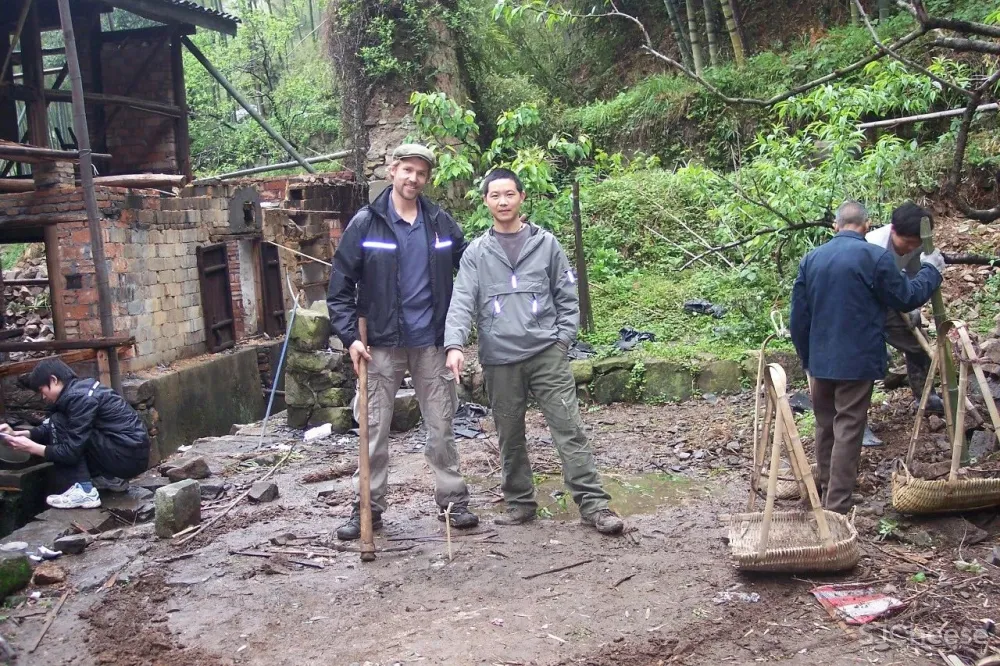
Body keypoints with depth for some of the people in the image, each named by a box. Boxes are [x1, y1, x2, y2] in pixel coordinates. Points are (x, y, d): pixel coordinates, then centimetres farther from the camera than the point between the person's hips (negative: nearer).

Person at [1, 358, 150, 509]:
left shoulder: (80, 397, -16)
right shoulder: (79, 389, 13)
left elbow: (71, 451, -16)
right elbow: (50, 427, 19)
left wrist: (31, 447, -7)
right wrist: (17, 434, 8)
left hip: (130, 455, -10)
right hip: (132, 454, 10)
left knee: (59, 424, -7)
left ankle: (84, 491, -10)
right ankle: (111, 479, 17)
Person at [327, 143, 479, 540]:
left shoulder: (441, 223, 5)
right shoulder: (366, 223, -3)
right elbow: (340, 285, -3)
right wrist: (350, 336, -10)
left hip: (430, 342, 2)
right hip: (381, 344, -1)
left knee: (441, 426, 8)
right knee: (374, 428, 5)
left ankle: (453, 501, 20)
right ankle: (368, 507, 16)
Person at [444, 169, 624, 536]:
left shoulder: (546, 244, 7)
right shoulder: (476, 253, 7)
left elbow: (567, 296, 9)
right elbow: (462, 301, -3)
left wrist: (563, 339, -2)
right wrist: (455, 344, -18)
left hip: (547, 353, -1)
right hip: (499, 360, 1)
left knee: (569, 428, -6)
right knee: (510, 437, 10)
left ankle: (593, 503, -3)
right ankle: (519, 502, 25)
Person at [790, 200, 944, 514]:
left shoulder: (811, 259, 5)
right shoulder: (875, 257, -11)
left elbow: (798, 317, 8)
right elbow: (907, 298, -1)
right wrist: (931, 270, 16)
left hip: (820, 361, 5)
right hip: (857, 361, -5)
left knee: (825, 427, 17)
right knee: (848, 431, -1)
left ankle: (826, 493, 30)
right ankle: (836, 508, -1)